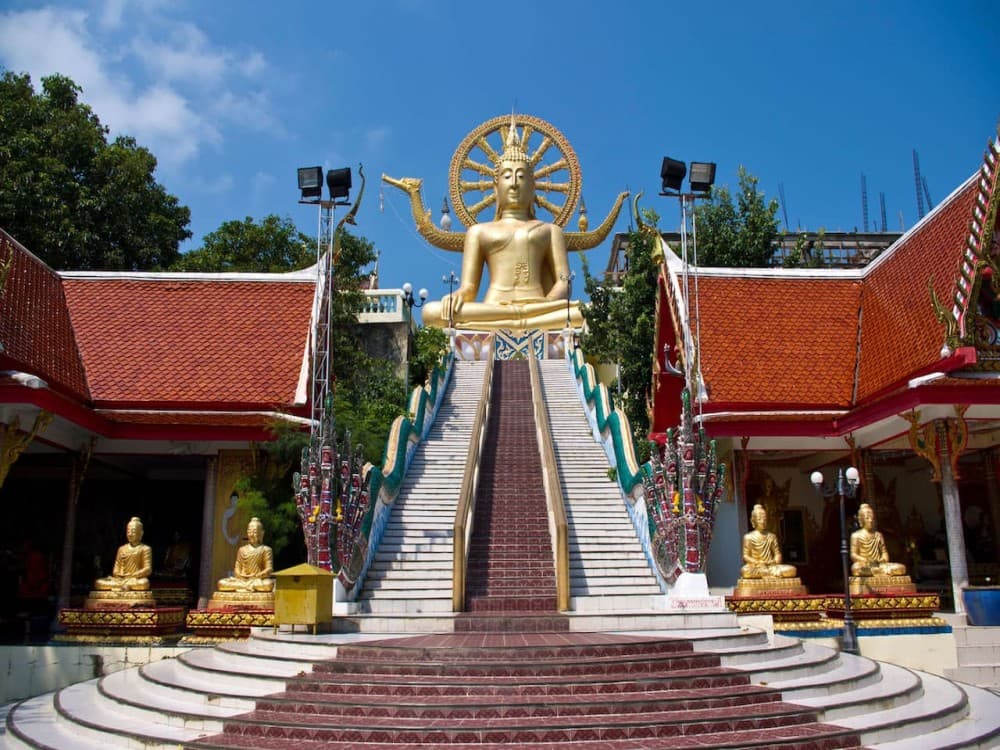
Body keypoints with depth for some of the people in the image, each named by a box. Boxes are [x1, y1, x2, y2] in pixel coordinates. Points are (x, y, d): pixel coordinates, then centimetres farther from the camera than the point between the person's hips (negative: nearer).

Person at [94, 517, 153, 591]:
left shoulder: (145, 549, 7)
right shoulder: (122, 549, 20)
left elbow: (148, 569, -4)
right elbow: (116, 569, 15)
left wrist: (132, 575, -17)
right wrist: (117, 574, -9)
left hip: (137, 579, -4)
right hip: (121, 579, 4)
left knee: (144, 583, -41)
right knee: (98, 582, -21)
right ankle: (126, 586, -29)